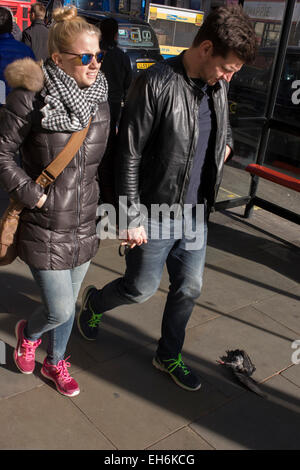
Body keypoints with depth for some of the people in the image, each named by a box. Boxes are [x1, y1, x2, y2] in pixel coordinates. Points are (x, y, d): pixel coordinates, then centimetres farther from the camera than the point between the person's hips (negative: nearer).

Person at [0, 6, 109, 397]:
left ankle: (55, 363, 46)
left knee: (67, 304, 19)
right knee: (60, 311, 1)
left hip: (85, 226, 5)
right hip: (45, 230, -5)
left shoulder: (100, 98, 2)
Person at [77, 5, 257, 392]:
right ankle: (93, 302, 40)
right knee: (141, 288, 7)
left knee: (189, 288, 15)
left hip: (195, 214, 7)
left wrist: (224, 149, 4)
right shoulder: (156, 84, -18)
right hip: (155, 215, -6)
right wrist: (132, 217, -17)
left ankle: (168, 356, 37)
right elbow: (128, 155, -17)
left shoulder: (217, 86, 5)